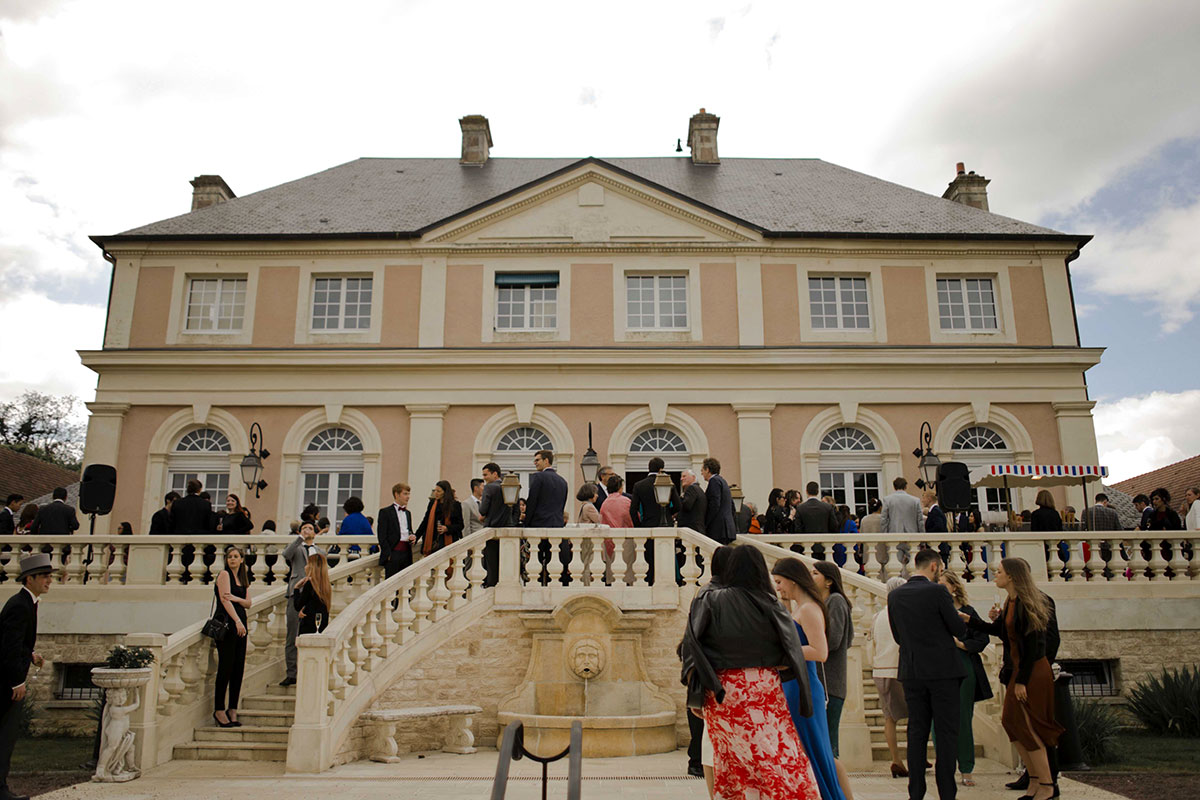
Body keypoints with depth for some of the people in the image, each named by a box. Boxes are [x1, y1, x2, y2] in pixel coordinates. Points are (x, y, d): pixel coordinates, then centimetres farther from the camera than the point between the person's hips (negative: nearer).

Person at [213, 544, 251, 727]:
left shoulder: (243, 577, 17)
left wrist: (237, 598, -12)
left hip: (240, 624, 7)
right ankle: (219, 710, 1)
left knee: (239, 668, 5)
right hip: (226, 623, -7)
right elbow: (224, 599, -14)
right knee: (226, 666, -7)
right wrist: (237, 621, -23)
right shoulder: (224, 574, -3)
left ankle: (232, 710, 11)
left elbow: (248, 603, 11)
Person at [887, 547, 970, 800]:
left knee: (917, 732, 9)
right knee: (946, 732, 3)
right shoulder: (936, 591, -12)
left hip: (911, 673, 5)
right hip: (942, 670, -5)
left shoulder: (894, 596, 5)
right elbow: (960, 630, -7)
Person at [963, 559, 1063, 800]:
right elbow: (996, 629, 21)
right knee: (1011, 719, 10)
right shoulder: (1011, 602, 10)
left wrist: (1022, 680, -18)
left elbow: (1032, 644, -19)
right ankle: (1035, 779, 20)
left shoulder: (1026, 603, -17)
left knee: (1027, 725, -3)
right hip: (1019, 667, 9)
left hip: (1033, 671, -9)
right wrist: (969, 620, 13)